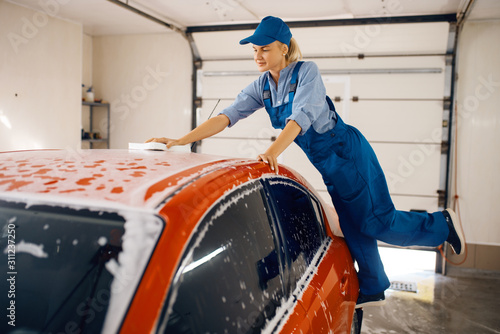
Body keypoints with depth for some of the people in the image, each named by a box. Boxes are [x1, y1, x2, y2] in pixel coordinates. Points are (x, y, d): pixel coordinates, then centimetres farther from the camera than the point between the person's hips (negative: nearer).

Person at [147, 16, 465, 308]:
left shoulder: (306, 71, -16)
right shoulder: (262, 87, 0)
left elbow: (301, 116, -30)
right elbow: (226, 116, -8)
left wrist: (274, 150, -47)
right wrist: (180, 141, -18)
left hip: (348, 152, -6)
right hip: (327, 165, 6)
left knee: (377, 222, -3)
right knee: (353, 229, 13)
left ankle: (443, 223, 22)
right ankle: (372, 289, 30)